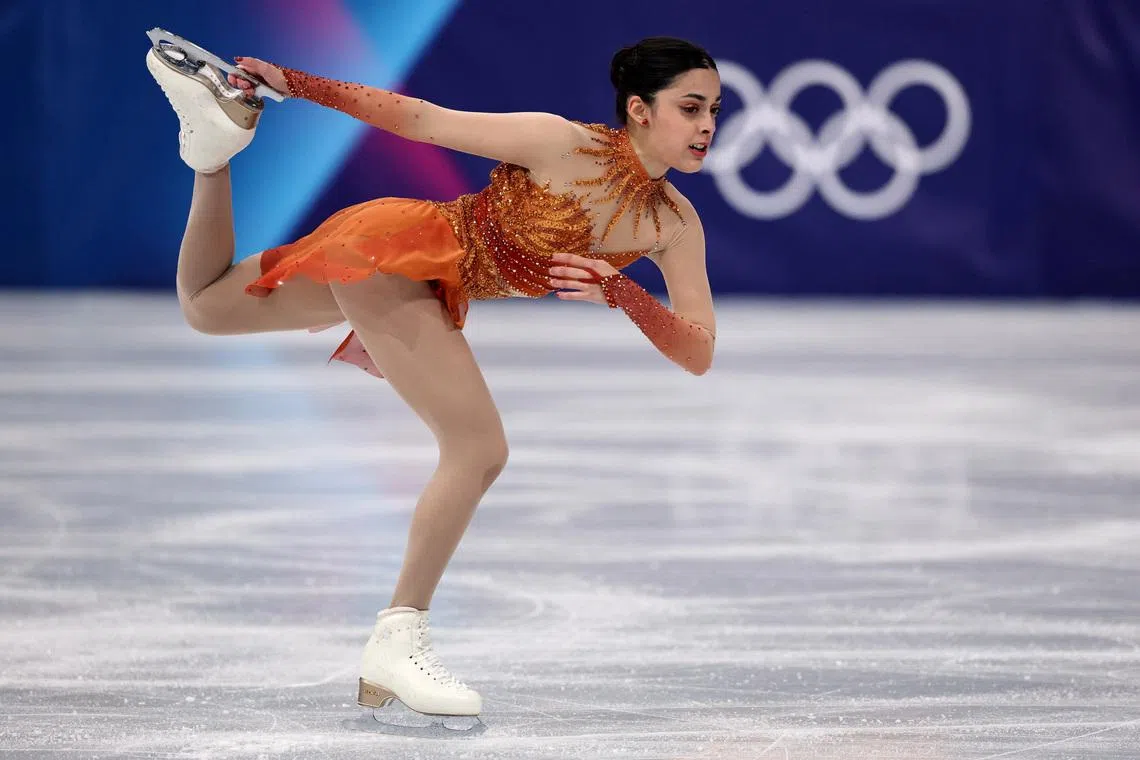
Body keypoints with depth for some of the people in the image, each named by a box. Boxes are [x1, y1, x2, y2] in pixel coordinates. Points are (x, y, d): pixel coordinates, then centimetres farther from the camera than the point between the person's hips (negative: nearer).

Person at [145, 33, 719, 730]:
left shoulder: (677, 226, -3)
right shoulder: (566, 144, -20)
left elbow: (699, 354, -9)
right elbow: (423, 119, -14)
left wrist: (623, 292, -27)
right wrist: (296, 84, -13)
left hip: (434, 292, 8)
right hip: (391, 246, -8)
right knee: (481, 450, -20)